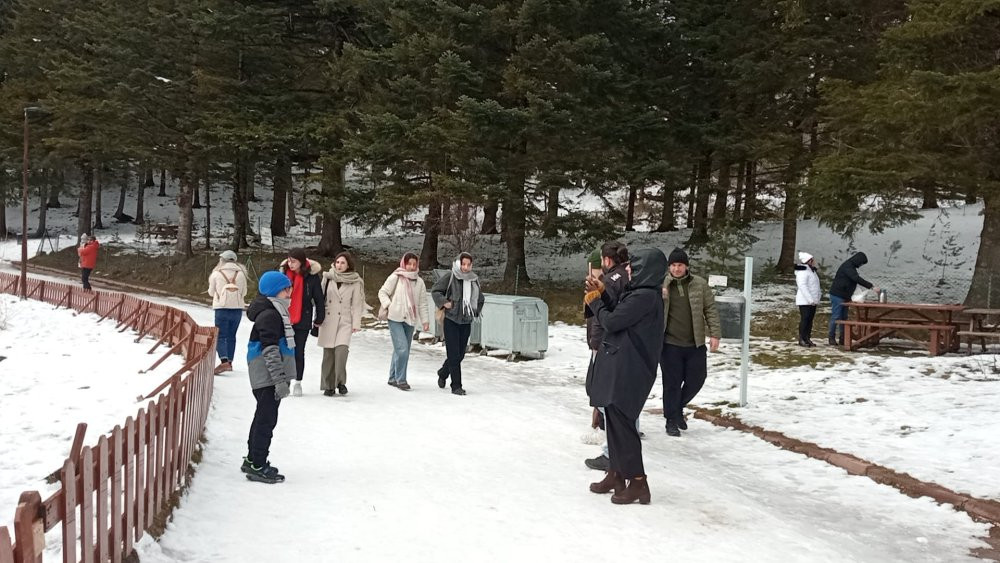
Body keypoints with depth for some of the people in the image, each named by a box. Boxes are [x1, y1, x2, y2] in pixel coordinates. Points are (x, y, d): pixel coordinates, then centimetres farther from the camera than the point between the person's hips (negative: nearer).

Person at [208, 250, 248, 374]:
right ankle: (229, 361, 20)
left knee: (220, 336, -2)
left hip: (222, 308, -3)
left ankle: (224, 361, -20)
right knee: (231, 336, 15)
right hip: (237, 308, 3)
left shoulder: (216, 273, -4)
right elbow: (244, 292, 7)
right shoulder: (241, 273, 2)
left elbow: (211, 292, 5)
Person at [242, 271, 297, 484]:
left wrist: (281, 378, 27)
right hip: (268, 378, -11)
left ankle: (252, 460, 30)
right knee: (267, 418, -5)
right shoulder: (270, 315, -17)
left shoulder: (277, 312, 16)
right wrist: (280, 379, -24)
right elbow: (270, 349, -23)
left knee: (263, 416, 18)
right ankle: (257, 466, 2)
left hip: (267, 378, 11)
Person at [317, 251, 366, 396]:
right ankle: (328, 386, 14)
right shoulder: (328, 278, 5)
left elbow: (356, 304, 2)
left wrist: (356, 323, -3)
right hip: (328, 320, 2)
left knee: (341, 350, -18)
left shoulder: (355, 282, 2)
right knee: (328, 354, 3)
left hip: (345, 321, -2)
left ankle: (341, 382, -2)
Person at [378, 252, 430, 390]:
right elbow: (383, 292, 2)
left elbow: (422, 303, 12)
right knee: (402, 348, -15)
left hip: (410, 320, 5)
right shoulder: (395, 277, -3)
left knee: (402, 350, 8)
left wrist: (425, 320, 7)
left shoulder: (419, 282, 9)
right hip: (395, 318, -5)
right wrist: (388, 305, -14)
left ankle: (393, 378, 21)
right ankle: (400, 379, -6)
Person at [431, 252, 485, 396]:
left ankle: (443, 374, 36)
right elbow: (435, 290, -2)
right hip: (451, 321, -5)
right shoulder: (450, 277, -8)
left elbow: (481, 298, 23)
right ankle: (456, 386, 1)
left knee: (460, 354, 10)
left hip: (466, 322, 5)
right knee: (454, 354, -6)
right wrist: (444, 302, -12)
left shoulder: (474, 279, 7)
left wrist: (476, 311, 13)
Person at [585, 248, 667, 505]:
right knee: (614, 421, 15)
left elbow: (612, 321, -18)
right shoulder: (642, 293, 13)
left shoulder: (644, 296, -18)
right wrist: (603, 293, 8)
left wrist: (594, 302, -1)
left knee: (621, 423, -6)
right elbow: (618, 317, 15)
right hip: (619, 367, 10)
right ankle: (616, 474, 25)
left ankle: (638, 482, 0)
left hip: (627, 370, -10)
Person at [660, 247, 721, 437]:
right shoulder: (661, 285, 0)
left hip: (695, 344, 2)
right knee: (672, 382, 3)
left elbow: (710, 310, 2)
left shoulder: (700, 284, 1)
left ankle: (679, 406, 35)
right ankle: (671, 420, 17)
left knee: (696, 379, 10)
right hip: (670, 343, -2)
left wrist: (715, 334, -5)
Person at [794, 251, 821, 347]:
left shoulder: (812, 271, 15)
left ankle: (807, 339, 16)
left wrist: (817, 298, 14)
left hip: (812, 301, 9)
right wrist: (810, 299, -25)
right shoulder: (803, 272, -16)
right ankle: (802, 340, -4)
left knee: (810, 320, 10)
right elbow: (802, 286, -23)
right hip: (804, 301, -9)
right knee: (805, 319, -8)